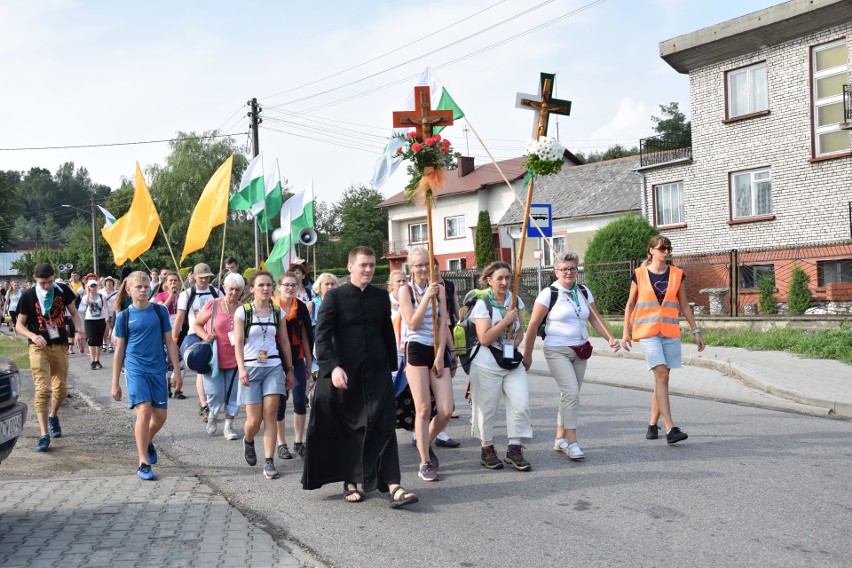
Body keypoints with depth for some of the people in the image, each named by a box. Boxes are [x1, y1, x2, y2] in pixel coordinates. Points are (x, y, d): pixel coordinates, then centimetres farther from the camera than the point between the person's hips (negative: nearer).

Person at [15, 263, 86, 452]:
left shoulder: (63, 291, 1)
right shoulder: (28, 296, -5)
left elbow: (73, 312, 13)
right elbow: (19, 325, -1)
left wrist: (79, 331, -5)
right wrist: (33, 336, -21)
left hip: (60, 346, 3)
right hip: (39, 347, -3)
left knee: (61, 389, 9)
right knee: (43, 389, -11)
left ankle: (53, 416, 39)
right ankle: (44, 434, -10)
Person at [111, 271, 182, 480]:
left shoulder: (160, 311, 4)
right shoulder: (124, 316, 2)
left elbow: (169, 342, 8)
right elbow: (119, 350, 6)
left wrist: (177, 372, 4)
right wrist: (115, 383, 6)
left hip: (158, 369, 2)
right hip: (135, 369, -2)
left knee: (160, 415, 6)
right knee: (144, 411, -15)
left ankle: (147, 442, 38)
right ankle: (144, 463, -6)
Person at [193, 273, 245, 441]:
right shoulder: (213, 304, -5)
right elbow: (197, 324, 5)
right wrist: (205, 336, -13)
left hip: (235, 359, 2)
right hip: (214, 357, -2)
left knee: (233, 394, 5)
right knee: (216, 393, -1)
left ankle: (229, 426, 20)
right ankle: (213, 415, 32)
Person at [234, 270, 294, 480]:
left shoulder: (278, 313, 6)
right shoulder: (242, 311, -3)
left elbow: (284, 343, 11)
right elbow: (238, 342, -9)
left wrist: (290, 370, 12)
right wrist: (241, 368, -20)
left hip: (273, 368, 2)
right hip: (251, 368, -2)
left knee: (270, 415, -6)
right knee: (254, 420, -1)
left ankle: (269, 462, 0)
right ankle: (248, 441, 33)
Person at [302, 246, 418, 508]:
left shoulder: (381, 297, 10)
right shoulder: (335, 297, -3)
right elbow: (322, 336, -9)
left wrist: (390, 366, 16)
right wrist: (334, 367, -21)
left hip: (377, 374, 3)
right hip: (345, 374, -2)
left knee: (384, 427, -4)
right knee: (347, 431, 8)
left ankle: (393, 486, -6)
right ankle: (350, 483, 23)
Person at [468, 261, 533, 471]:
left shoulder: (515, 301, 8)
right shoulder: (482, 304, -9)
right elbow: (484, 339, -16)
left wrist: (514, 343, -4)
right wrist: (506, 320, -18)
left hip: (512, 363, 5)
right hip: (487, 366, -5)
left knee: (521, 404, -4)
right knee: (487, 409, 3)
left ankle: (514, 449, 8)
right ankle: (487, 449, 21)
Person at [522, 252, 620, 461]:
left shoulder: (584, 292, 9)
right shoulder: (549, 293, -8)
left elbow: (595, 318, 8)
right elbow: (533, 325, -6)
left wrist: (610, 338, -8)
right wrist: (527, 355, -5)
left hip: (580, 351, 6)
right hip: (557, 351, -6)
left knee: (570, 395, 10)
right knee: (571, 392, -17)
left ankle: (560, 439, 22)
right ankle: (572, 443, -12)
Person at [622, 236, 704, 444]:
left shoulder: (677, 274, 9)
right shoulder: (639, 275, 2)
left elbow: (684, 305, 14)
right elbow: (630, 304, 7)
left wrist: (696, 331, 11)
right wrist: (625, 332, 3)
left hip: (670, 332, 3)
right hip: (647, 331, -3)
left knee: (661, 378, 5)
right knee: (662, 375, -15)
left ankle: (653, 424, 19)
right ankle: (671, 428, -18)